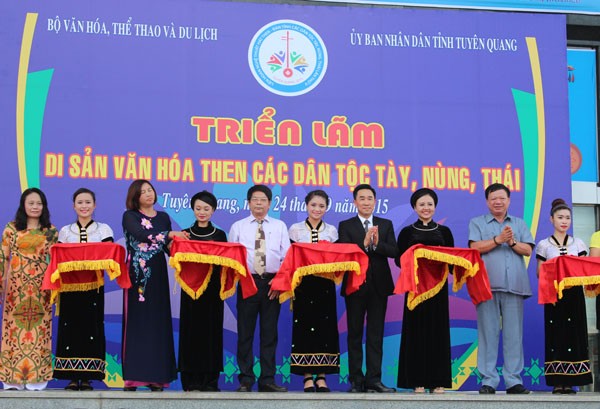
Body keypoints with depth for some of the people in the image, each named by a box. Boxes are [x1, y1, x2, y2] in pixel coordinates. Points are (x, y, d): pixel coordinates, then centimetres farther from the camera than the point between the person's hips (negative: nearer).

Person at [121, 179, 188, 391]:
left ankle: (156, 376, 2)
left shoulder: (163, 217, 14)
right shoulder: (129, 216, 3)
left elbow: (169, 248, 9)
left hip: (158, 276, 3)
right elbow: (141, 235, -16)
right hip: (137, 275, -3)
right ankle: (132, 376, -4)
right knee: (136, 323, -6)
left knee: (158, 322, 0)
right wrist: (168, 234, -20)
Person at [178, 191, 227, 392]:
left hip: (213, 288, 1)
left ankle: (210, 380, 7)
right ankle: (191, 380, 3)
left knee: (211, 330, 1)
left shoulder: (220, 235, 9)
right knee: (191, 331, -1)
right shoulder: (185, 234, 7)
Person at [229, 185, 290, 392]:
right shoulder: (238, 227, 9)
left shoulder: (280, 226, 10)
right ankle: (245, 380, 6)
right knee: (245, 333, 0)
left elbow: (287, 256, 5)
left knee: (270, 332, 4)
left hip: (272, 283, 1)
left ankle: (267, 379, 9)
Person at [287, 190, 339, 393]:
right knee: (304, 327, -4)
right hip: (303, 284, -1)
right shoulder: (295, 229, 5)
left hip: (325, 284, 1)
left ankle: (321, 376, 5)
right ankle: (307, 377, 2)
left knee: (325, 327, -1)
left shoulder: (331, 230, 10)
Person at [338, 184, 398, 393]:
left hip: (379, 286, 2)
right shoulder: (345, 226, 3)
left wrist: (377, 244, -20)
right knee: (355, 334, 4)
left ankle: (373, 379, 4)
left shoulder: (386, 225, 9)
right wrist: (364, 243, -23)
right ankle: (356, 380, 9)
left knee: (376, 334, 2)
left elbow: (393, 251, -3)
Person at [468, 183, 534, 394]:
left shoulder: (519, 224, 19)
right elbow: (475, 247, -2)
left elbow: (527, 250, 8)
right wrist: (498, 240, -11)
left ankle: (513, 381, 2)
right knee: (488, 333, -4)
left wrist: (512, 242, -9)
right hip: (488, 286, -2)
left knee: (514, 333, -1)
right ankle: (488, 381, -1)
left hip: (514, 286, 2)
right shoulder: (477, 223, 13)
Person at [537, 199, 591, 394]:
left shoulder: (578, 244, 11)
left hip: (574, 294, 2)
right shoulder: (544, 245, 6)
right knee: (555, 334, -6)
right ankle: (557, 381, -4)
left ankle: (570, 381, -1)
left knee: (573, 333, -4)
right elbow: (540, 273, 4)